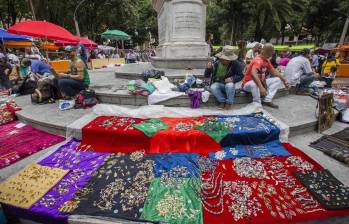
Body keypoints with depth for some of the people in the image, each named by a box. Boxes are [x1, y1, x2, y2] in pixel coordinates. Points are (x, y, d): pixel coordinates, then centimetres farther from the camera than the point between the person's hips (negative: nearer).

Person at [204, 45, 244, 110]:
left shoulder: (235, 64, -12)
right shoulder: (216, 63, -11)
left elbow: (240, 75, -3)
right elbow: (206, 75, -6)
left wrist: (233, 79, -23)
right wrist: (208, 68, -27)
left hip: (229, 84, 0)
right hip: (218, 84, 1)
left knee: (230, 85, -36)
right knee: (213, 87, -32)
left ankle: (229, 103, -9)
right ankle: (222, 101, -6)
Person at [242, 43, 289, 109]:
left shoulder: (266, 61, 4)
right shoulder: (258, 61, -24)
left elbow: (274, 71, 15)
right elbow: (253, 74, -43)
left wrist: (284, 80, 10)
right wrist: (261, 88, -49)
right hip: (248, 84, -9)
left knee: (277, 80, 4)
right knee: (254, 84, -41)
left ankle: (267, 100, -8)